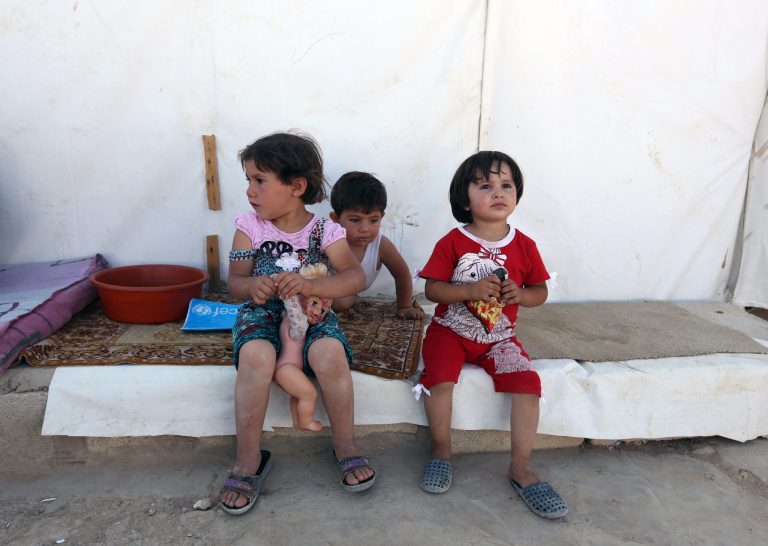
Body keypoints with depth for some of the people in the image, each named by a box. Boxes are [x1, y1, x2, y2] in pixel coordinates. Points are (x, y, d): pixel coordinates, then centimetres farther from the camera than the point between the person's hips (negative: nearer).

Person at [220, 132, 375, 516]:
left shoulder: (325, 231, -5)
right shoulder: (250, 226, 0)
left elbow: (356, 277, -16)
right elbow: (234, 279, -1)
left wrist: (310, 285, -33)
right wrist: (251, 287, -27)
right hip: (261, 311, 1)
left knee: (330, 353, -32)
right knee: (256, 357, -33)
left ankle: (345, 446, -8)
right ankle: (249, 459, -14)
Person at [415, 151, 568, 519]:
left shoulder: (524, 246, 1)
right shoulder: (452, 243, -7)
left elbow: (540, 292, 8)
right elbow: (432, 289, -10)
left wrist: (520, 294, -15)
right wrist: (471, 289, -25)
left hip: (498, 337, 2)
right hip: (450, 332, -2)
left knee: (528, 383, -19)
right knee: (439, 378, -27)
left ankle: (520, 468, -1)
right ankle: (441, 450, 0)